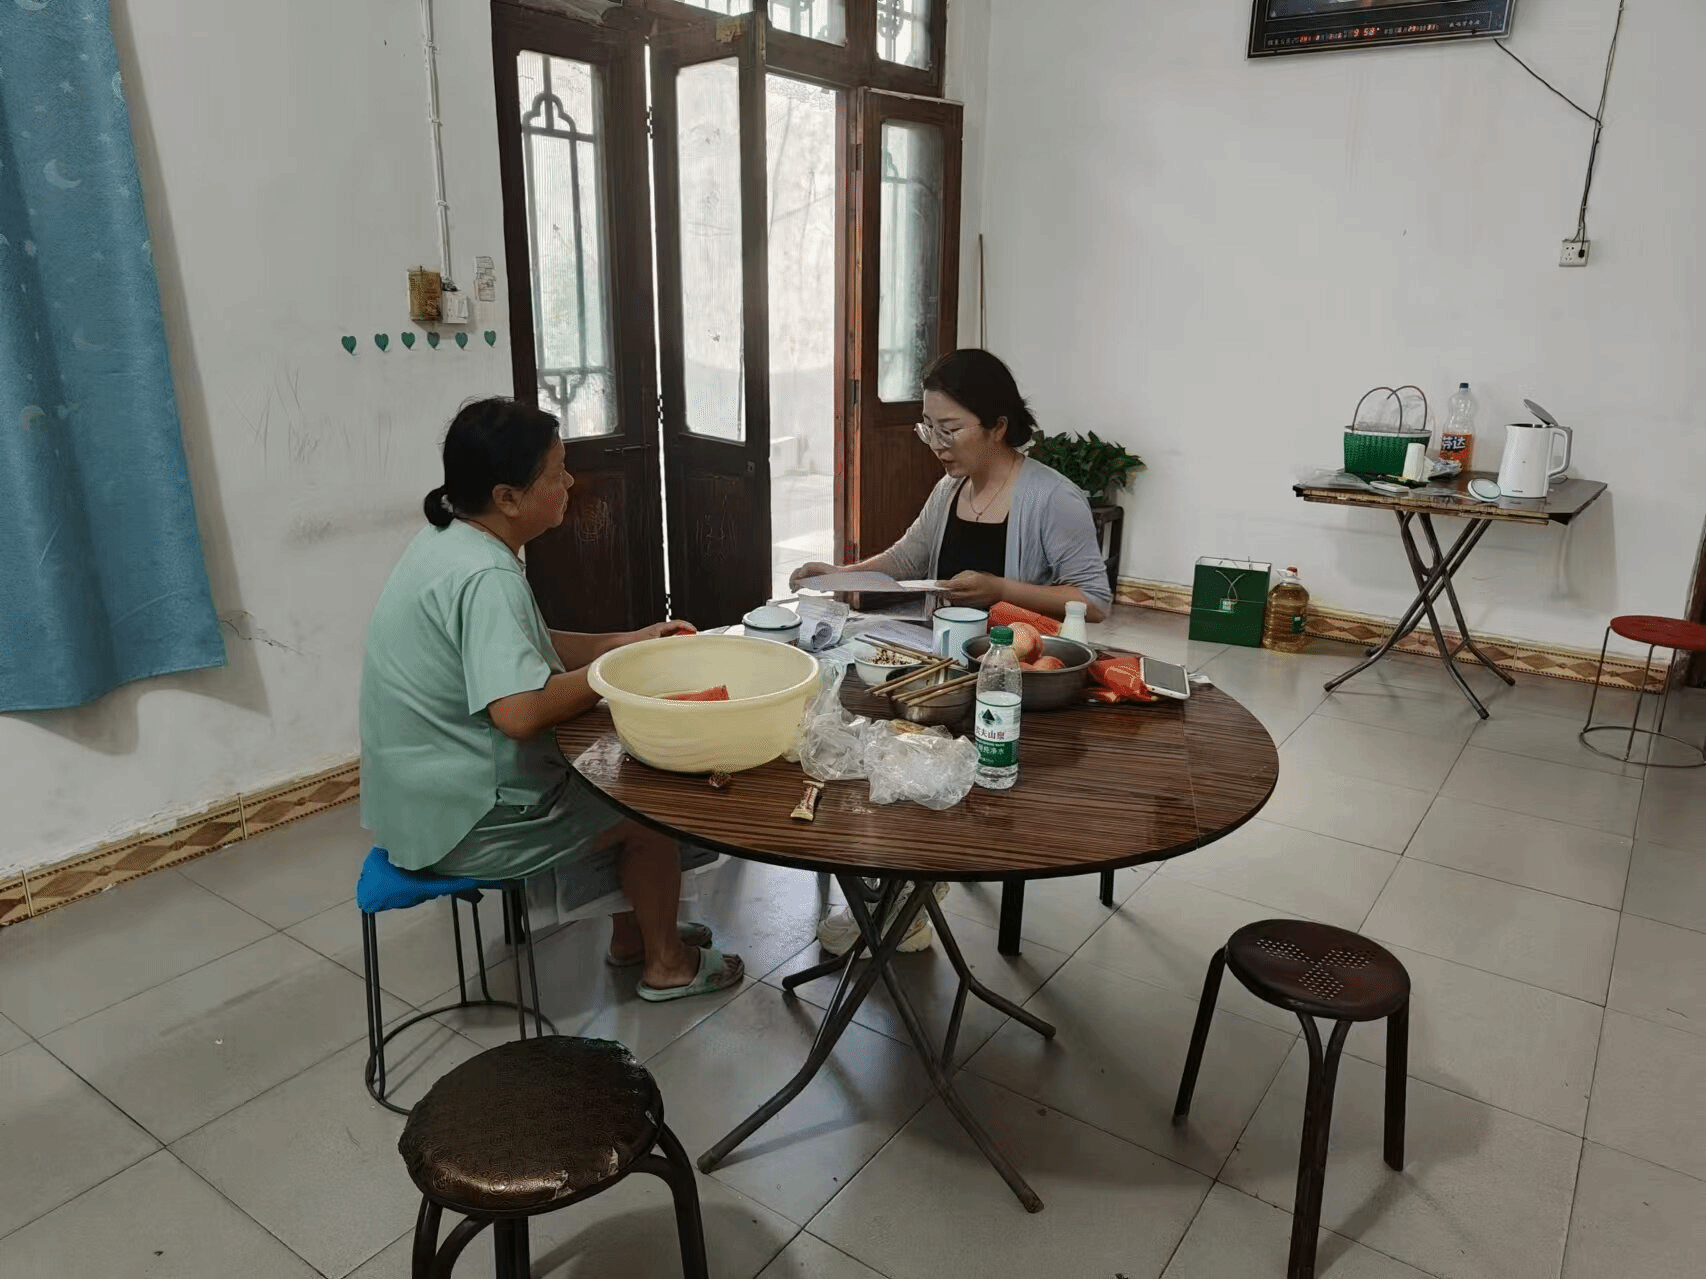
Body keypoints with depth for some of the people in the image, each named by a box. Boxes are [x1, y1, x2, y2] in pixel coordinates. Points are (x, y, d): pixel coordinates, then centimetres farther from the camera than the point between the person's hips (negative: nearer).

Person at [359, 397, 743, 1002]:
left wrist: (630, 640, 4)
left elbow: (522, 648, 13)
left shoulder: (451, 540, 3)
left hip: (432, 787, 10)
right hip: (459, 820, -10)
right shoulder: (485, 577, -29)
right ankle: (667, 964, 20)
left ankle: (632, 934, 33)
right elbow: (519, 711, -38)